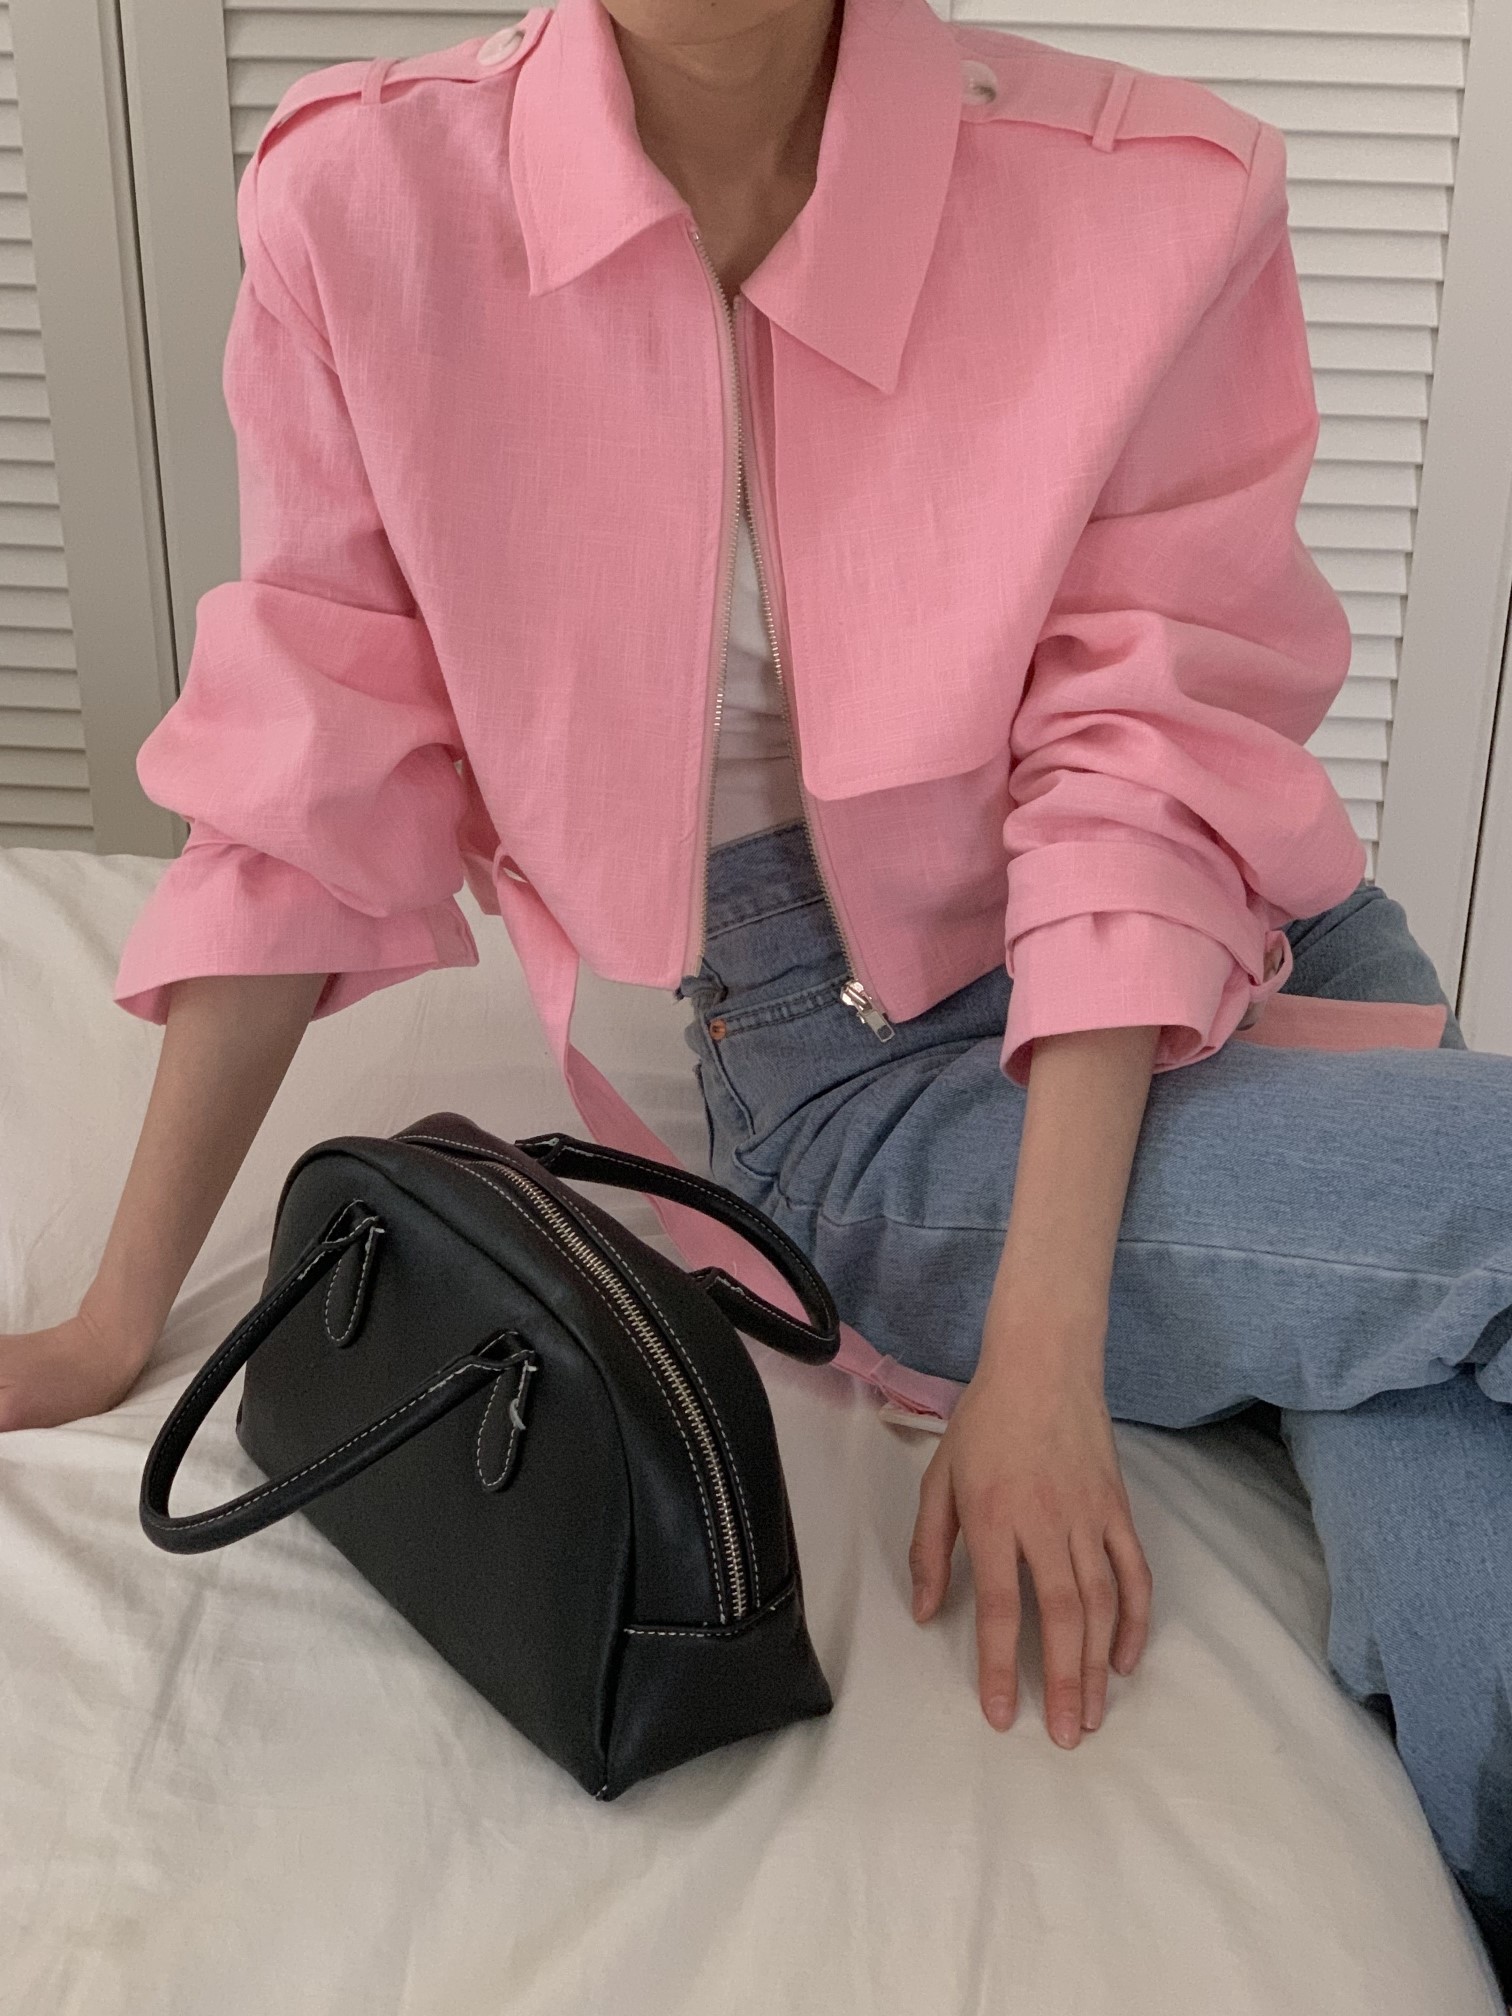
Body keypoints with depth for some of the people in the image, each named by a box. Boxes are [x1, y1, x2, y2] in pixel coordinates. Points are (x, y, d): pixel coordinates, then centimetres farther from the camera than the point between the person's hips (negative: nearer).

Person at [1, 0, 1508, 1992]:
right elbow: (303, 801, -3)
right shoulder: (374, 201, -7)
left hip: (1228, 957, 2)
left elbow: (1142, 773, -13)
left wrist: (1044, 1357, -21)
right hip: (847, 1046, -1)